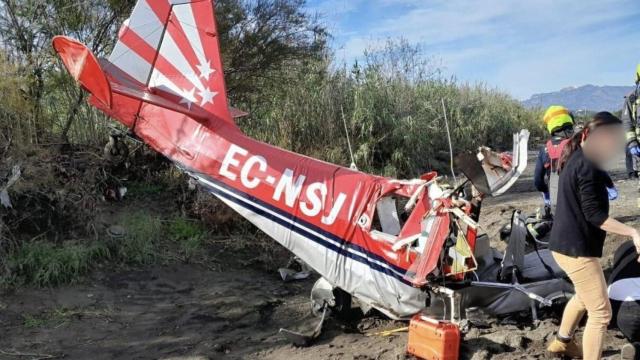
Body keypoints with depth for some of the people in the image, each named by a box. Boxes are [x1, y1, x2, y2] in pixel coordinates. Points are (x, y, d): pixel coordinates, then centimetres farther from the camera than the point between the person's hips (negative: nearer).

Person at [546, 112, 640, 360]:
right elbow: (593, 214, -24)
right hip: (576, 248, -11)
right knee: (600, 312, -3)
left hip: (566, 244, 11)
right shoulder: (587, 164, -19)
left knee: (584, 296, 30)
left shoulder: (577, 159, 12)